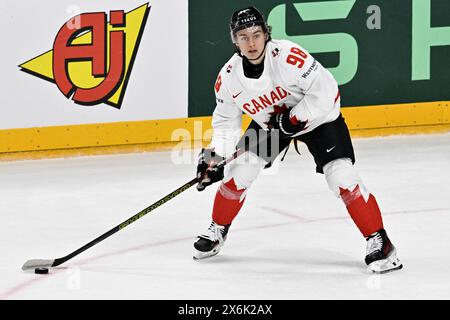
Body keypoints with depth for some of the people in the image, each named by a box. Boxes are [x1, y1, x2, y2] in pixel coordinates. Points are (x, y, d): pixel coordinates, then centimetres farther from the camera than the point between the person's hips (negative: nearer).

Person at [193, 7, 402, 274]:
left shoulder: (287, 56, -34)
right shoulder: (228, 78, -17)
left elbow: (325, 90, -31)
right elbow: (226, 122, -4)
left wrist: (294, 119, -29)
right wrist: (214, 158, -15)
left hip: (317, 115, -5)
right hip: (269, 123, 5)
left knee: (342, 176, -18)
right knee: (239, 172, -3)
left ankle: (379, 241, -10)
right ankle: (217, 231, 20)